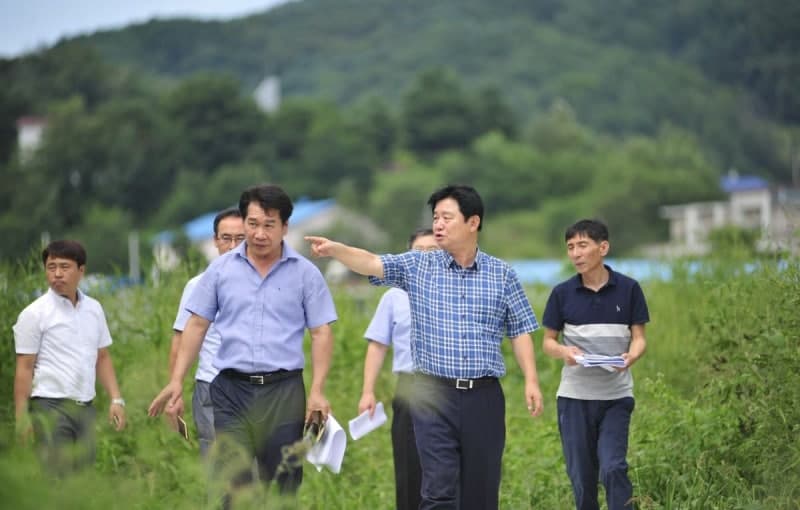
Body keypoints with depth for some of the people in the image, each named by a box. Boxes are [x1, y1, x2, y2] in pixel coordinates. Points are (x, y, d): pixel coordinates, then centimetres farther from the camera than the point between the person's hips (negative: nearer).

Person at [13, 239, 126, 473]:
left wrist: (116, 399, 7)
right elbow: (24, 369, -6)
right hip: (51, 406, -5)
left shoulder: (94, 309, 9)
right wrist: (21, 416, -10)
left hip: (86, 407, 6)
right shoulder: (34, 314, -6)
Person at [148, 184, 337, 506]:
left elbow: (321, 333, 1)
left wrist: (317, 391, -8)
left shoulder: (305, 273, 2)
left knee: (283, 488, 4)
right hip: (231, 390, 1)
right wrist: (176, 380, 1)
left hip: (284, 391, 0)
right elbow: (196, 326, 8)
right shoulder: (221, 269, 6)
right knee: (234, 486, -6)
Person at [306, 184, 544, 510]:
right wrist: (335, 249, -29)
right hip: (434, 395, -1)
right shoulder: (417, 266, 3)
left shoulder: (502, 275, 5)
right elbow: (372, 263, -11)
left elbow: (520, 331, 8)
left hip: (484, 395, 1)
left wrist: (531, 380, -1)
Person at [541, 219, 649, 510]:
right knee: (581, 474, 5)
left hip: (616, 395, -2)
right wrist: (563, 351, -15)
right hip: (575, 395, 2)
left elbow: (639, 337, 3)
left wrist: (631, 357, -20)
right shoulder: (562, 293, 2)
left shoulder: (628, 289, -1)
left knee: (613, 468, -13)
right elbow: (548, 341, 8)